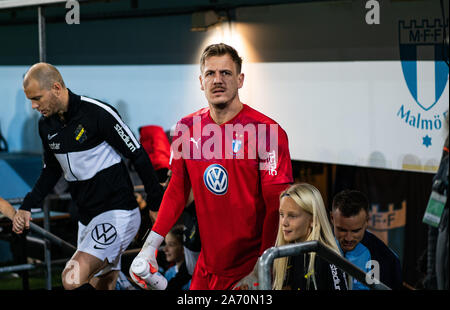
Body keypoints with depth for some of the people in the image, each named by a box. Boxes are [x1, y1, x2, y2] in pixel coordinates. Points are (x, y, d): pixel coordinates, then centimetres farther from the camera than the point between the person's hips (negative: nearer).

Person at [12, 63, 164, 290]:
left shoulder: (99, 113, -16)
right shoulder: (46, 125, 6)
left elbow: (138, 156, -10)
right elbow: (51, 169, 21)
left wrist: (158, 206, -8)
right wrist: (27, 207, 10)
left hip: (118, 213, -8)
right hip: (87, 220, 8)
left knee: (72, 278, -23)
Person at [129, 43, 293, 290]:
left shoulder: (267, 131, -12)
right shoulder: (187, 128, 3)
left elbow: (278, 206, -14)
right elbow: (177, 191, 14)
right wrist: (150, 247, 9)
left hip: (252, 269, -4)